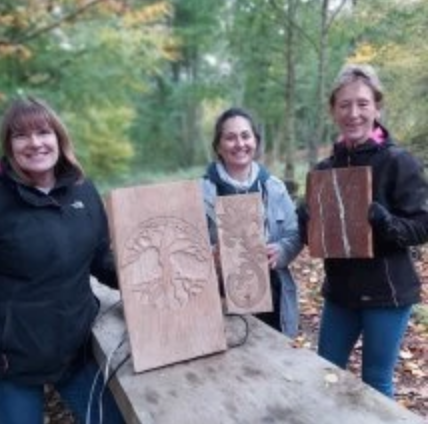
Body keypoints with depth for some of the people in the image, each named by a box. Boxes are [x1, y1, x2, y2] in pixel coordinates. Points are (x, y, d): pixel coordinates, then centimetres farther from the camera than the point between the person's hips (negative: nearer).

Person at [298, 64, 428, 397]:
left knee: (376, 383, 9)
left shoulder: (399, 162, -11)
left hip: (386, 293, -5)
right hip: (340, 290, 5)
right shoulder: (325, 168, 4)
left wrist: (383, 222, -31)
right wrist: (305, 221, -12)